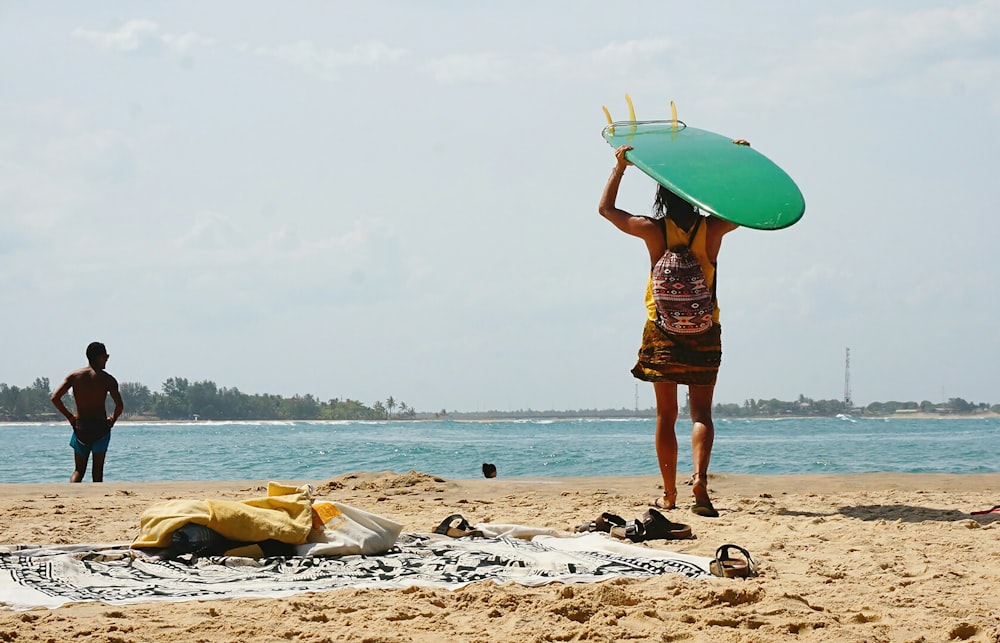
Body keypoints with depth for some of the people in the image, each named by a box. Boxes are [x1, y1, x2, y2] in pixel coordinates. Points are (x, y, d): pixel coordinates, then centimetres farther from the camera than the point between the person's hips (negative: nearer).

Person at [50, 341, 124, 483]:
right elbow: (120, 405, -14)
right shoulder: (107, 379, -6)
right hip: (100, 427, -2)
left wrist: (70, 417, 7)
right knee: (97, 471, 8)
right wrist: (113, 420, 5)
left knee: (79, 470, 10)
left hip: (80, 427, 2)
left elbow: (55, 398, -4)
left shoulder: (74, 376, 2)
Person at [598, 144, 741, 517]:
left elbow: (606, 208, 9)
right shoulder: (712, 229, -5)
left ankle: (669, 493, 11)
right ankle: (700, 476, -23)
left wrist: (620, 166, 14)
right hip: (705, 332, 0)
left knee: (666, 414, 8)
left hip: (662, 330, 0)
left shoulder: (653, 230, -6)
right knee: (701, 413, 2)